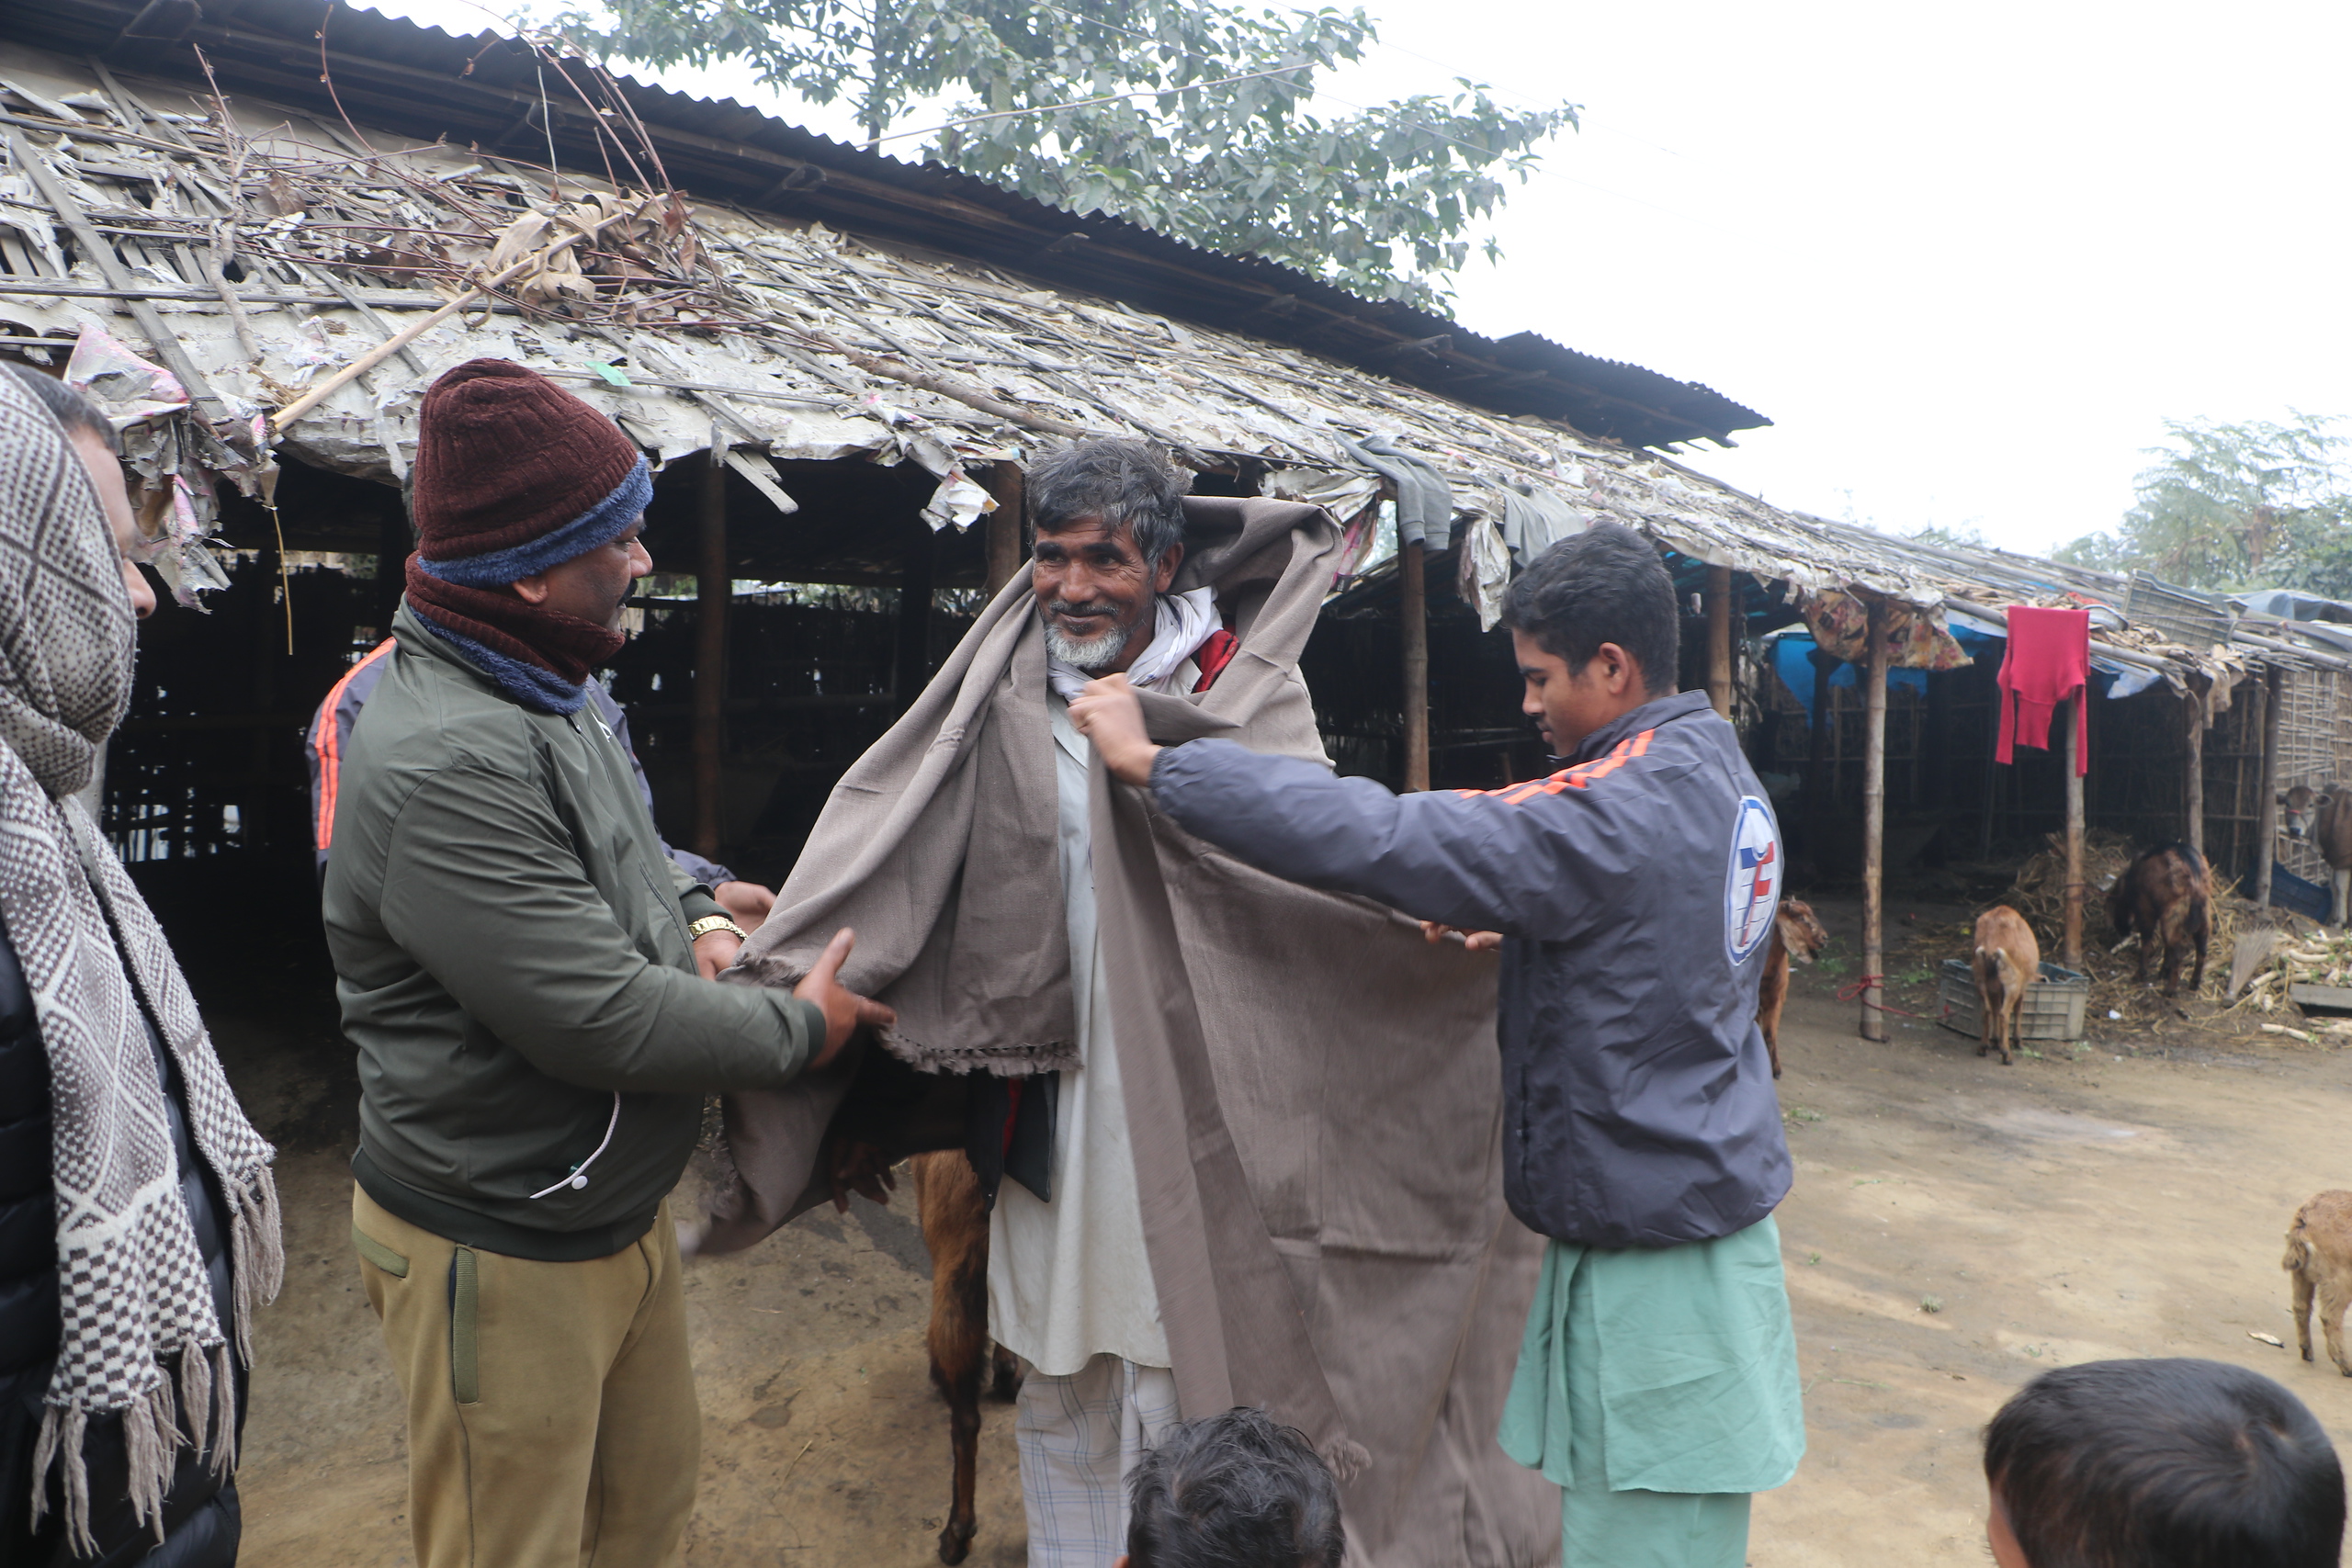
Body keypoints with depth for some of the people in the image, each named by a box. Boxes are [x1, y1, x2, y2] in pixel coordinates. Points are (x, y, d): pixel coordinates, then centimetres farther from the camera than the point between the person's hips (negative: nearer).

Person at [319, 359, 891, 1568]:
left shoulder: (540, 695, 4)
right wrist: (800, 1027, -15)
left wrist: (695, 918, 0)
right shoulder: (445, 763, -30)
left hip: (618, 1209, 9)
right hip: (501, 1252, -9)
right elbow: (599, 1017, -29)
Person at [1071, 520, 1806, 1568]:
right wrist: (1512, 934, 8)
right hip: (1701, 1198, 9)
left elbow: (1382, 839, -30)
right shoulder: (1716, 771, 7)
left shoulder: (1626, 810, -24)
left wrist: (1152, 762, -24)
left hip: (1655, 1252, -9)